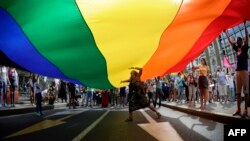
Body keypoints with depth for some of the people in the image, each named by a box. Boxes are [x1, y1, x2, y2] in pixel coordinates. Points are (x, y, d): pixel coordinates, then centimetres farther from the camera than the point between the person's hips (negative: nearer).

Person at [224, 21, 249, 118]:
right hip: (237, 71, 7)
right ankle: (238, 110, 8)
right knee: (238, 91, 5)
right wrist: (226, 32, 31)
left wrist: (244, 25, -10)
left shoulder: (245, 48, 5)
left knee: (246, 91, -8)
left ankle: (246, 110, -10)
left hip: (244, 70, -6)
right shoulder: (236, 49, 18)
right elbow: (230, 41, 27)